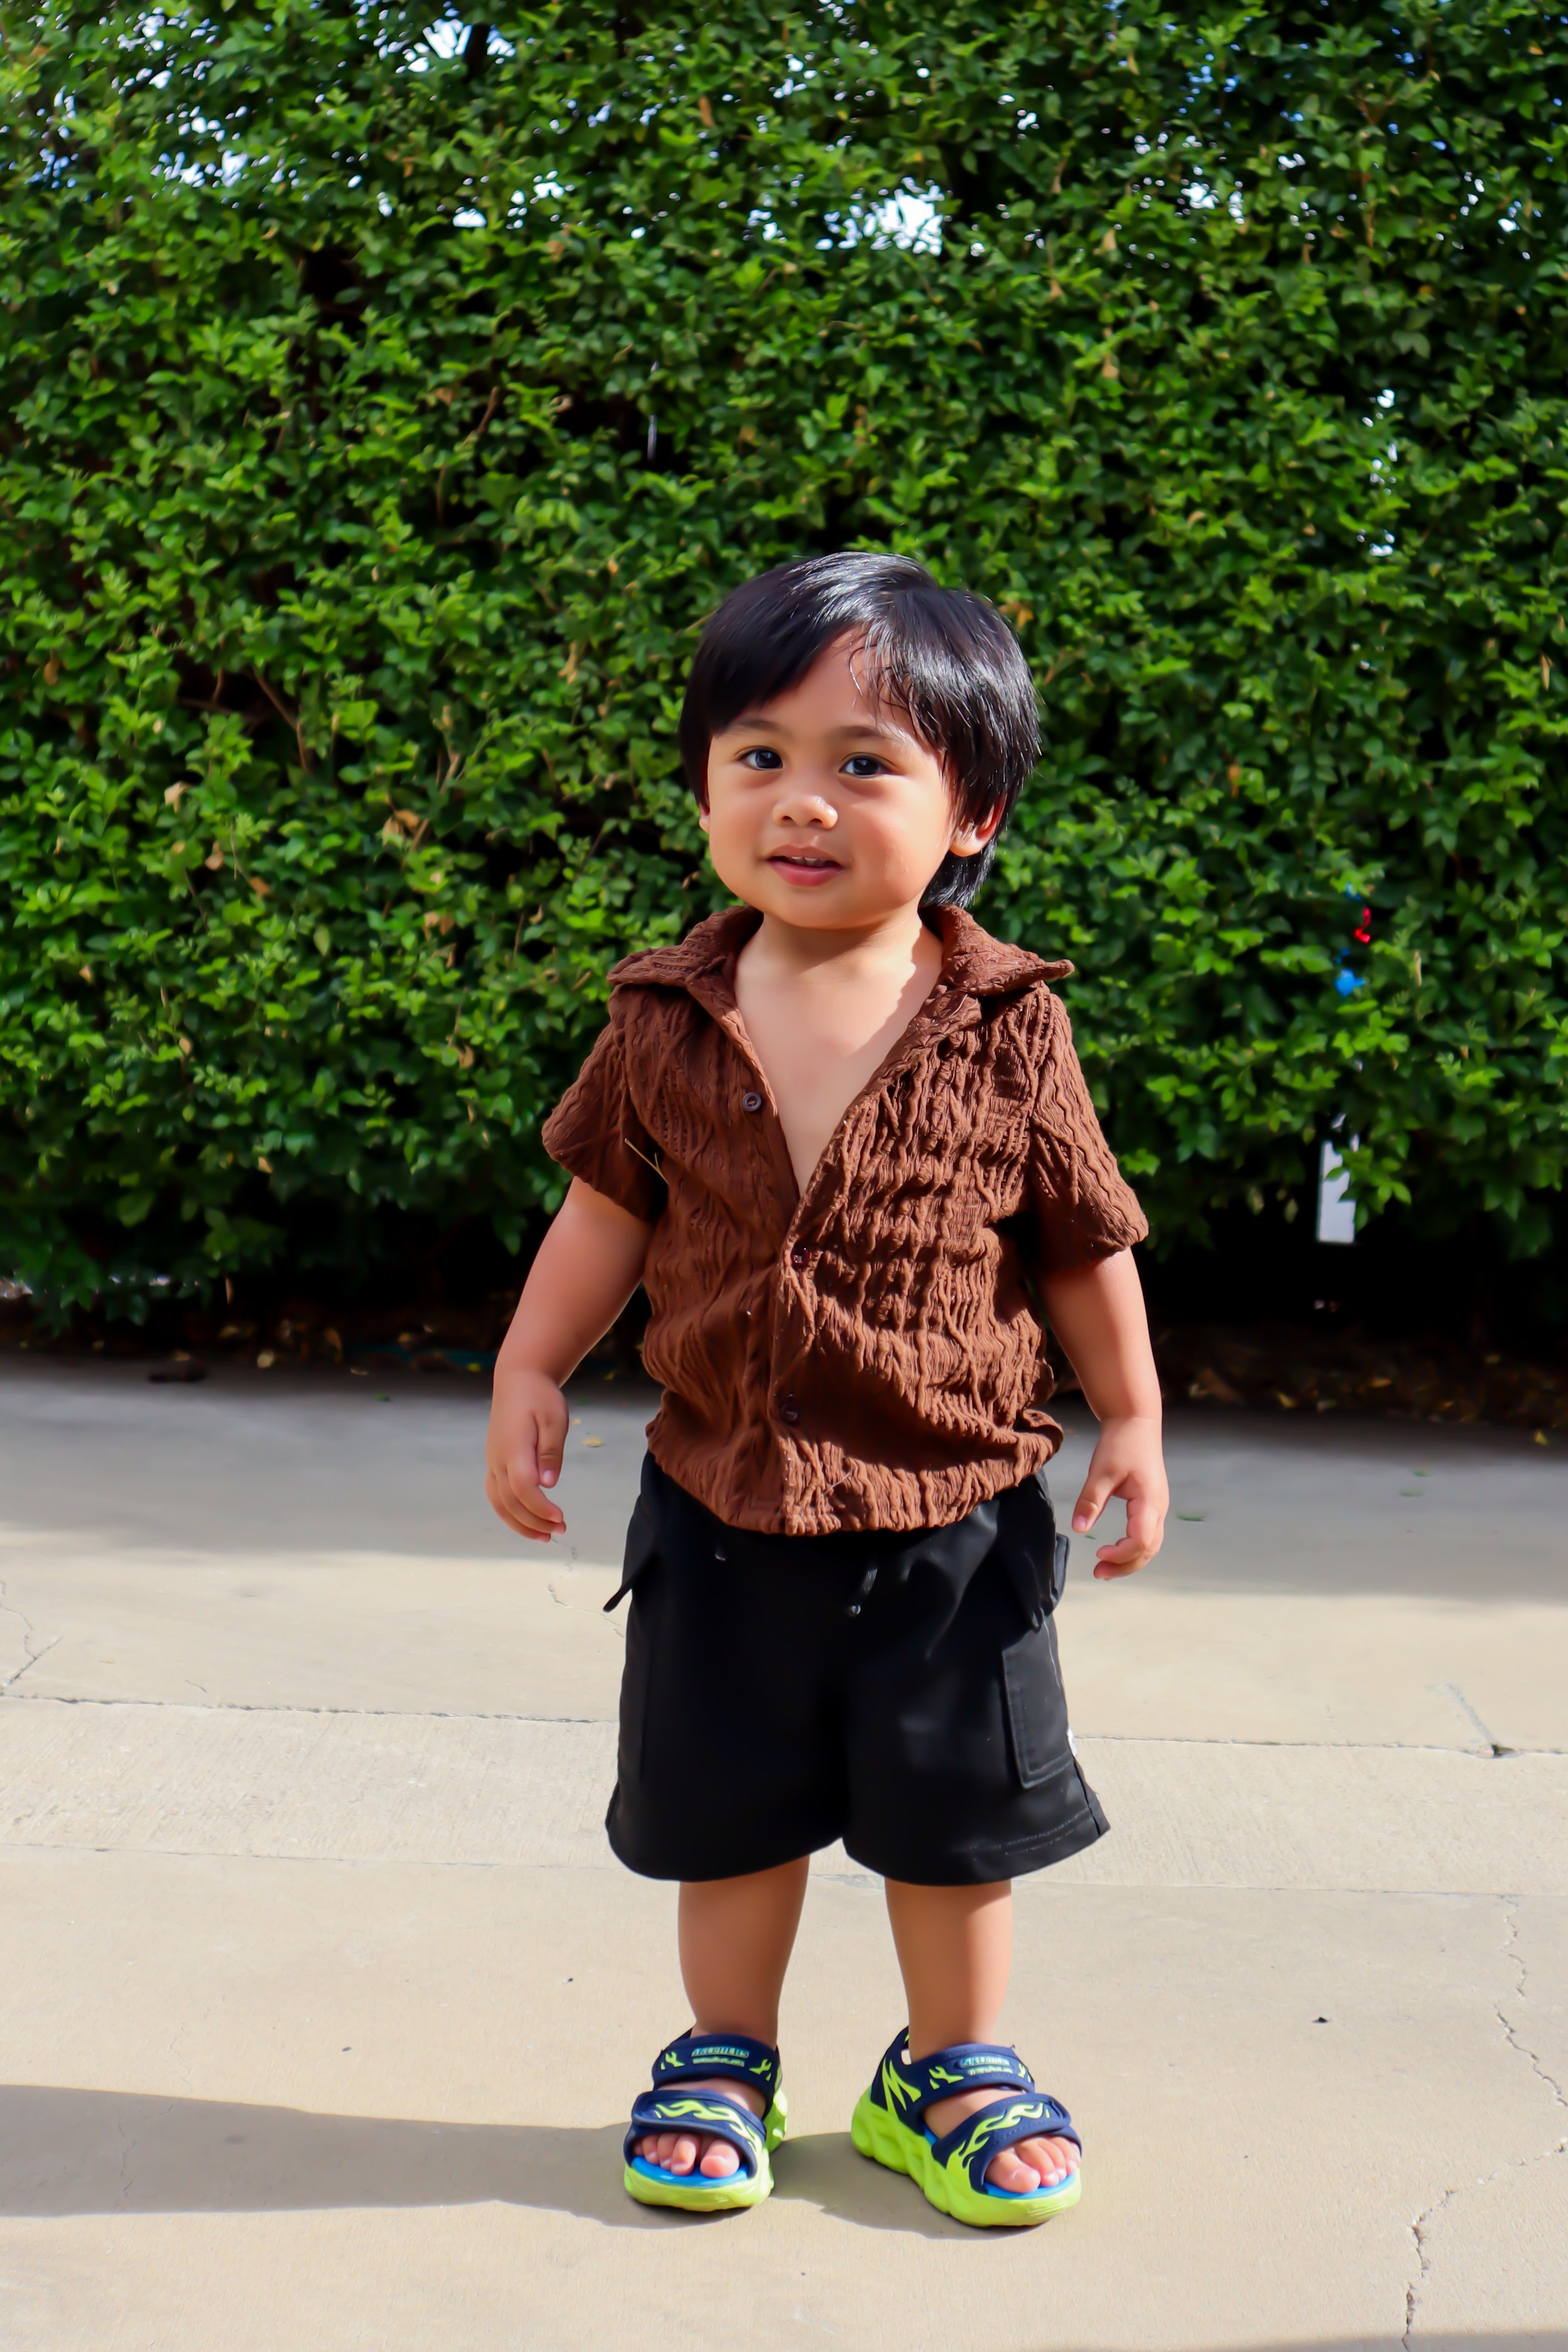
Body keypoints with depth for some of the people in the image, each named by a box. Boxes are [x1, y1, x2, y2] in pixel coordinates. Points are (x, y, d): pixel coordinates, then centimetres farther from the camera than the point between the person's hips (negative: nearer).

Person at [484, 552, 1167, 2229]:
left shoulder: (1008, 1034, -10)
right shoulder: (664, 1023, -6)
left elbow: (1084, 1244, 0)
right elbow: (607, 1211, 6)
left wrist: (1132, 1424, 2)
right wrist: (529, 1372, 2)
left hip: (949, 1521, -1)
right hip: (723, 1508, 1)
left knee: (950, 1813, 14)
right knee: (728, 1810, 15)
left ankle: (950, 2067, 35)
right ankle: (726, 2055, 37)